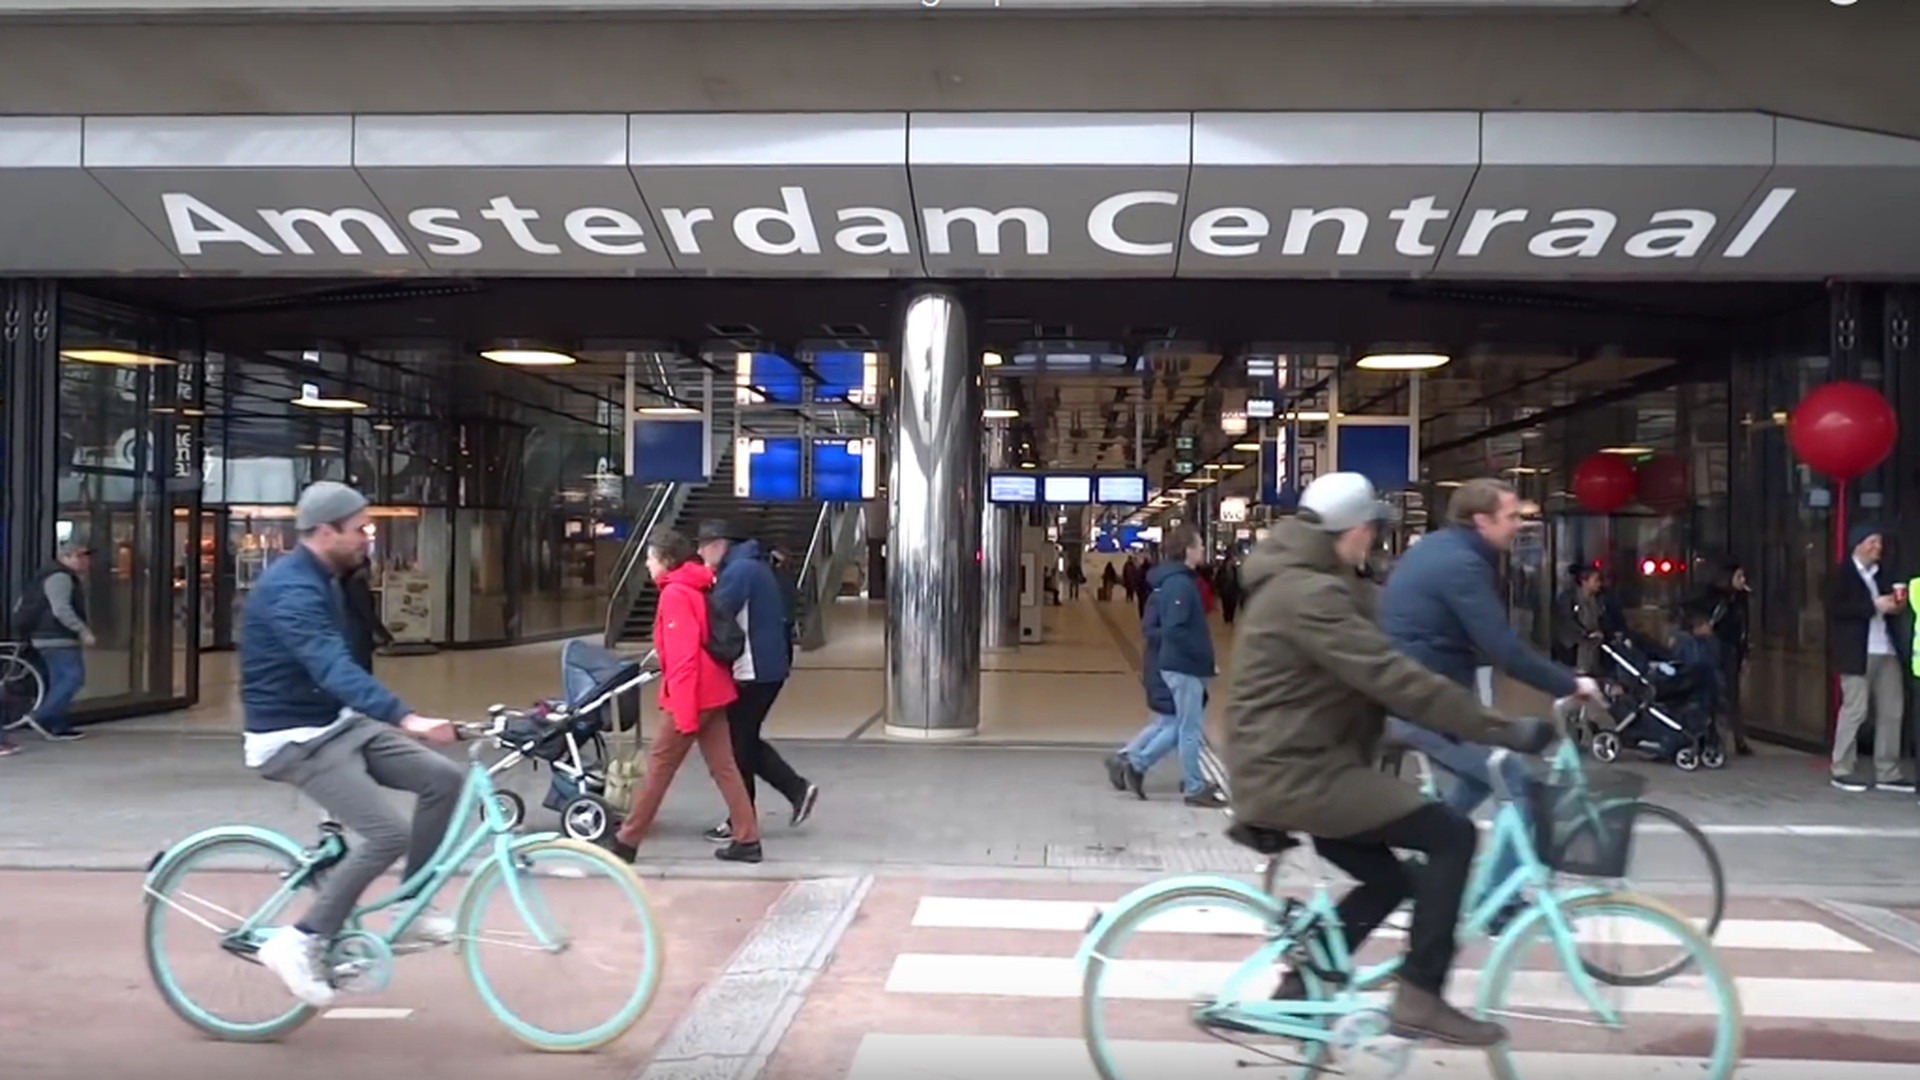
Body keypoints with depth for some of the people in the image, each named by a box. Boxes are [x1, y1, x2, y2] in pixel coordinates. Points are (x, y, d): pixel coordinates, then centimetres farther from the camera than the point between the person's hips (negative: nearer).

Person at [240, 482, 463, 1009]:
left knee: (444, 778, -3)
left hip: (338, 723, 9)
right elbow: (334, 669, -39)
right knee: (388, 834, -20)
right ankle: (301, 941, -7)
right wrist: (406, 719, -51)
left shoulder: (319, 580, 9)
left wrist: (394, 718, 29)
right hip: (295, 739, -9)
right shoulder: (292, 591, -23)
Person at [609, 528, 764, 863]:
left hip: (693, 696, -8)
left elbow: (684, 655, -20)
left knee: (659, 767, 2)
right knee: (723, 767, 9)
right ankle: (747, 839, 8)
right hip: (713, 692, 9)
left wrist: (684, 710, -21)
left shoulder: (675, 595, -14)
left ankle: (627, 841, 13)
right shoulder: (697, 588, 14)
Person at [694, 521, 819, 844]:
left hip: (751, 672, -10)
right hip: (769, 667, 10)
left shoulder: (738, 571, -16)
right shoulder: (754, 567, 17)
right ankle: (798, 789, 14)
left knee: (739, 745, 1)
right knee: (746, 740, 17)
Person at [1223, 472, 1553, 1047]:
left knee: (1388, 880, 20)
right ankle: (1419, 998, -6)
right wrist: (1501, 728, -26)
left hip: (1292, 768, 11)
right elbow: (1393, 677, -27)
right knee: (1452, 834, -11)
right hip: (1295, 773, -11)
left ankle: (1297, 993, 24)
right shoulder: (1307, 593, -21)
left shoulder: (1300, 580, 14)